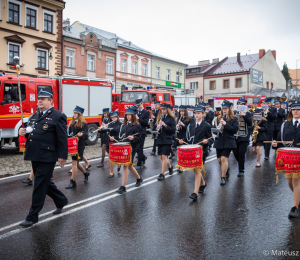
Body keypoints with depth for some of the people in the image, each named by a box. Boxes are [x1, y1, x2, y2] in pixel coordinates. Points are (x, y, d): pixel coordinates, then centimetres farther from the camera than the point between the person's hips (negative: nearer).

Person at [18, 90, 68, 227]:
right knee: (45, 182, 18)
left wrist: (63, 156, -15)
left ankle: (33, 216, 9)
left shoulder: (58, 116, -9)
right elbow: (31, 133, 23)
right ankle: (61, 201, 37)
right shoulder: (34, 116, 15)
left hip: (47, 157, -8)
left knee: (39, 185, -2)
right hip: (35, 156, 8)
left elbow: (62, 138, -13)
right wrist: (24, 132, 0)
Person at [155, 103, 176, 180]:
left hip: (167, 140, -6)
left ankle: (162, 174, -1)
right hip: (160, 139, 6)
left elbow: (173, 130, -9)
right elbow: (155, 126, 18)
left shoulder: (171, 118, -3)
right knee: (161, 157, 10)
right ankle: (170, 166, 36)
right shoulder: (159, 117, 12)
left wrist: (165, 125, -19)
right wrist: (157, 127, -5)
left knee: (164, 157, -9)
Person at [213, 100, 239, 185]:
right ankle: (226, 171, 36)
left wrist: (225, 124, -20)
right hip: (219, 141, 5)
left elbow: (235, 130, -11)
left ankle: (223, 177, -5)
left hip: (228, 142, -5)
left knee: (224, 159, -14)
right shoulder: (218, 118, 12)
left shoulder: (234, 119, 0)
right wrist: (216, 128, -11)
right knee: (219, 160, 9)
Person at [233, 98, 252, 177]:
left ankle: (241, 171, 5)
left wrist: (244, 115, -21)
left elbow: (250, 123, -13)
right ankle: (241, 165, 35)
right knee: (235, 153, 6)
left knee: (241, 153, -10)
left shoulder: (247, 114, 2)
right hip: (235, 137, 3)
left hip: (244, 137, -3)